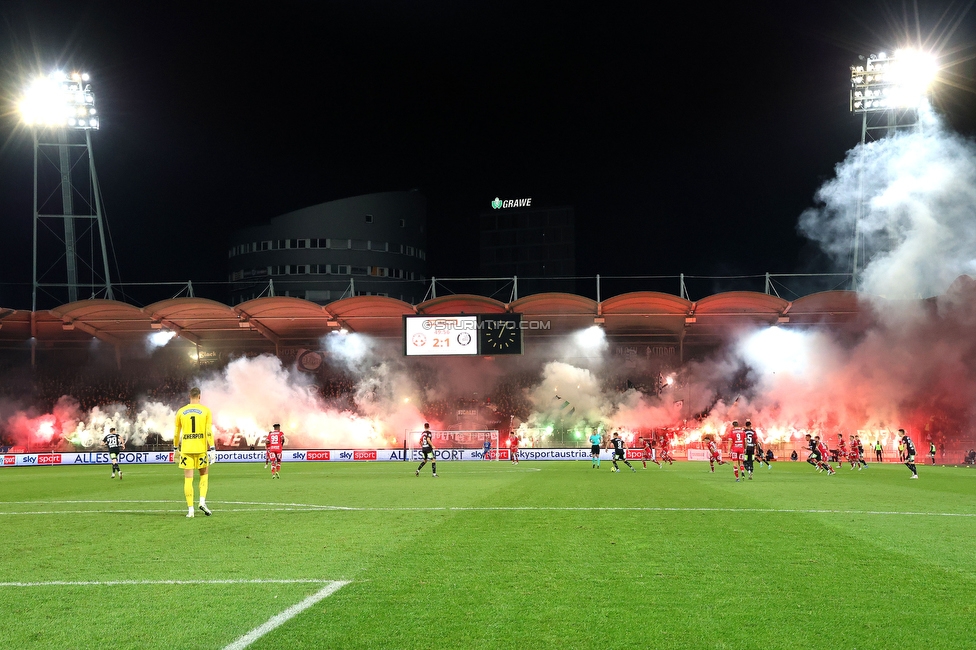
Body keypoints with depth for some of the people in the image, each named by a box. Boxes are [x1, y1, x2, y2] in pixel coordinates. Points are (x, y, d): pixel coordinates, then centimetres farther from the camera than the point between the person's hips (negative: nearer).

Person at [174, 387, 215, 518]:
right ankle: (202, 501, 1)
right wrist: (212, 449, -6)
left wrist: (175, 448, 23)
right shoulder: (205, 411, 0)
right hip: (201, 448, -1)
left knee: (188, 479, 3)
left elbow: (176, 433, 12)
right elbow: (209, 432, -7)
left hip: (186, 449, 1)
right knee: (204, 475, 17)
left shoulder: (181, 412, 5)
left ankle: (190, 509, 0)